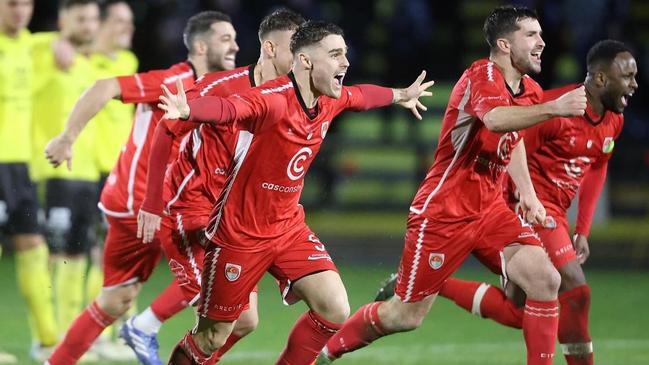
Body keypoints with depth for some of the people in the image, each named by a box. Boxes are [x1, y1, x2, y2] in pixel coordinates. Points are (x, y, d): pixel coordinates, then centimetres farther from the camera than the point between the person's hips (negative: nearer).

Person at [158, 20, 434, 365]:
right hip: (239, 233, -7)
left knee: (335, 311, -8)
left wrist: (401, 95, 42)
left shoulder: (330, 100, 0)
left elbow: (360, 96, 24)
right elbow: (227, 107, -46)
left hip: (288, 229, 7)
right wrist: (187, 110, -66)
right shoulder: (274, 100, -26)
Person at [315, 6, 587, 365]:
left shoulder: (530, 90, 7)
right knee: (407, 315, 2)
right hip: (443, 211, -7)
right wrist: (553, 108, -55)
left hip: (489, 208, 7)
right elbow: (496, 120, -43)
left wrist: (527, 192, 21)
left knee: (545, 279, -14)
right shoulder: (482, 76, -18)